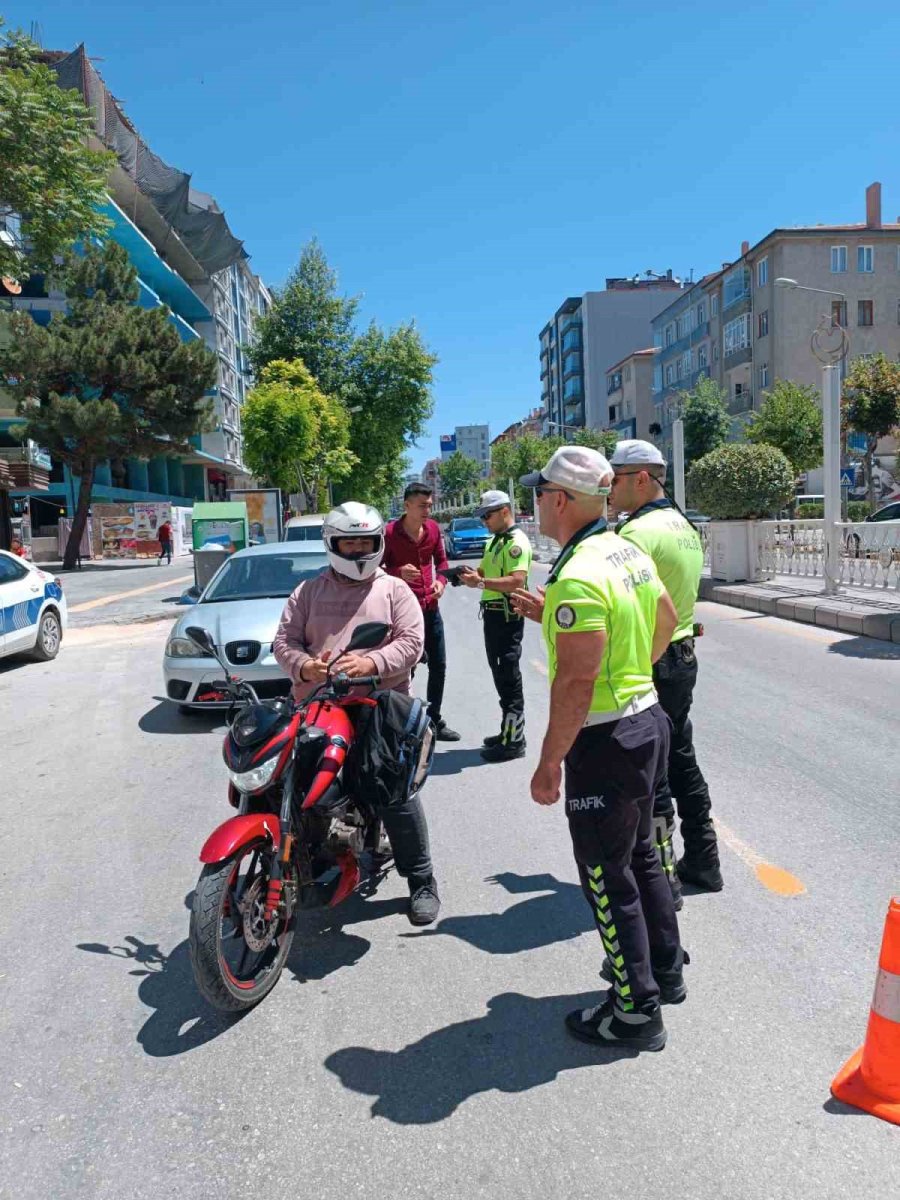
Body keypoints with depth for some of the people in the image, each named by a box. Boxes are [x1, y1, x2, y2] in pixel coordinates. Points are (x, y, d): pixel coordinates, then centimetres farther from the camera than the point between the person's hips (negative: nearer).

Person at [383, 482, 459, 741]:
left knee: (438, 666, 13)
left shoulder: (433, 528, 4)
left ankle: (434, 720, 28)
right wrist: (398, 572, -24)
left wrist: (441, 580, -3)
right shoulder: (389, 533, -12)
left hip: (430, 607, 6)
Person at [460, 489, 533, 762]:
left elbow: (517, 581, -26)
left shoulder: (516, 542, -15)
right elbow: (486, 571, 20)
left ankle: (514, 742, 0)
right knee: (501, 676, 15)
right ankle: (509, 731, 26)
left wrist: (480, 582, -28)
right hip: (493, 614, 10)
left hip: (507, 616, -10)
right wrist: (470, 574, -2)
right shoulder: (494, 541, 17)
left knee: (509, 678, -6)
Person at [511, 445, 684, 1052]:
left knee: (608, 876, 6)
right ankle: (665, 970, 41)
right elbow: (665, 620, 19)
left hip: (607, 740, -10)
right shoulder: (630, 553, 5)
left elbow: (576, 680, -27)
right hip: (647, 717, 10)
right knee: (640, 854, 24)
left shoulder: (577, 577, -25)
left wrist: (550, 762, -19)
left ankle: (637, 1011, 20)